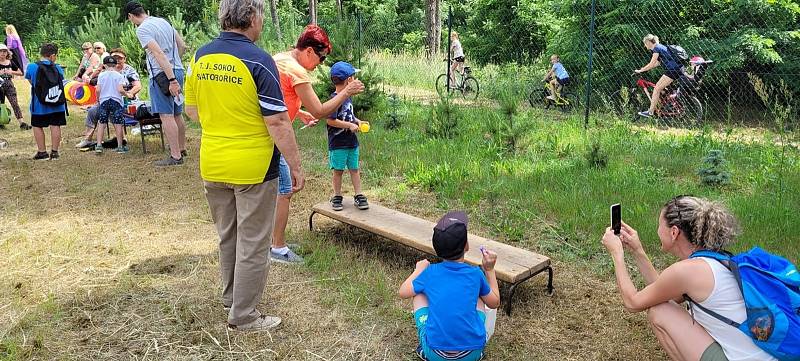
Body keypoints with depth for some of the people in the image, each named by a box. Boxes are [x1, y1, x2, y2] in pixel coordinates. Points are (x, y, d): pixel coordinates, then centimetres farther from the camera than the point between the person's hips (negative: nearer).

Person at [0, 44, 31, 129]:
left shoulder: (10, 63, 8)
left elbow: (20, 73, 10)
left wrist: (11, 72, -6)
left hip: (9, 84, 2)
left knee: (15, 103, -8)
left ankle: (21, 122, -18)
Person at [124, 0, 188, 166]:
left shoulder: (142, 29, -10)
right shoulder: (163, 21, 13)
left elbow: (159, 54, -21)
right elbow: (182, 45, 15)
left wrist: (171, 79, -25)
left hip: (161, 74, -8)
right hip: (178, 70, 8)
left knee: (166, 116, -5)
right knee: (177, 114, 17)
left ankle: (176, 156, -5)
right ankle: (182, 148, 28)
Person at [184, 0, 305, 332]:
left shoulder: (200, 57, 2)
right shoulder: (258, 61, -17)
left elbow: (191, 109, 11)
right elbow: (277, 122, -18)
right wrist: (296, 167, -10)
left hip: (212, 165, 7)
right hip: (253, 168, -6)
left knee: (227, 237, 22)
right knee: (252, 244, 7)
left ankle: (230, 297, 39)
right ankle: (243, 316, 16)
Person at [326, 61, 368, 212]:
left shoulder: (348, 98, 10)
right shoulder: (335, 99, -16)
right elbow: (330, 120, -21)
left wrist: (357, 121, 5)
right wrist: (350, 125, -19)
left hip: (352, 142, 7)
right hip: (338, 143, -7)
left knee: (354, 169, 10)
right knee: (338, 170, 5)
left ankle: (359, 196, 16)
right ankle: (337, 197, 19)